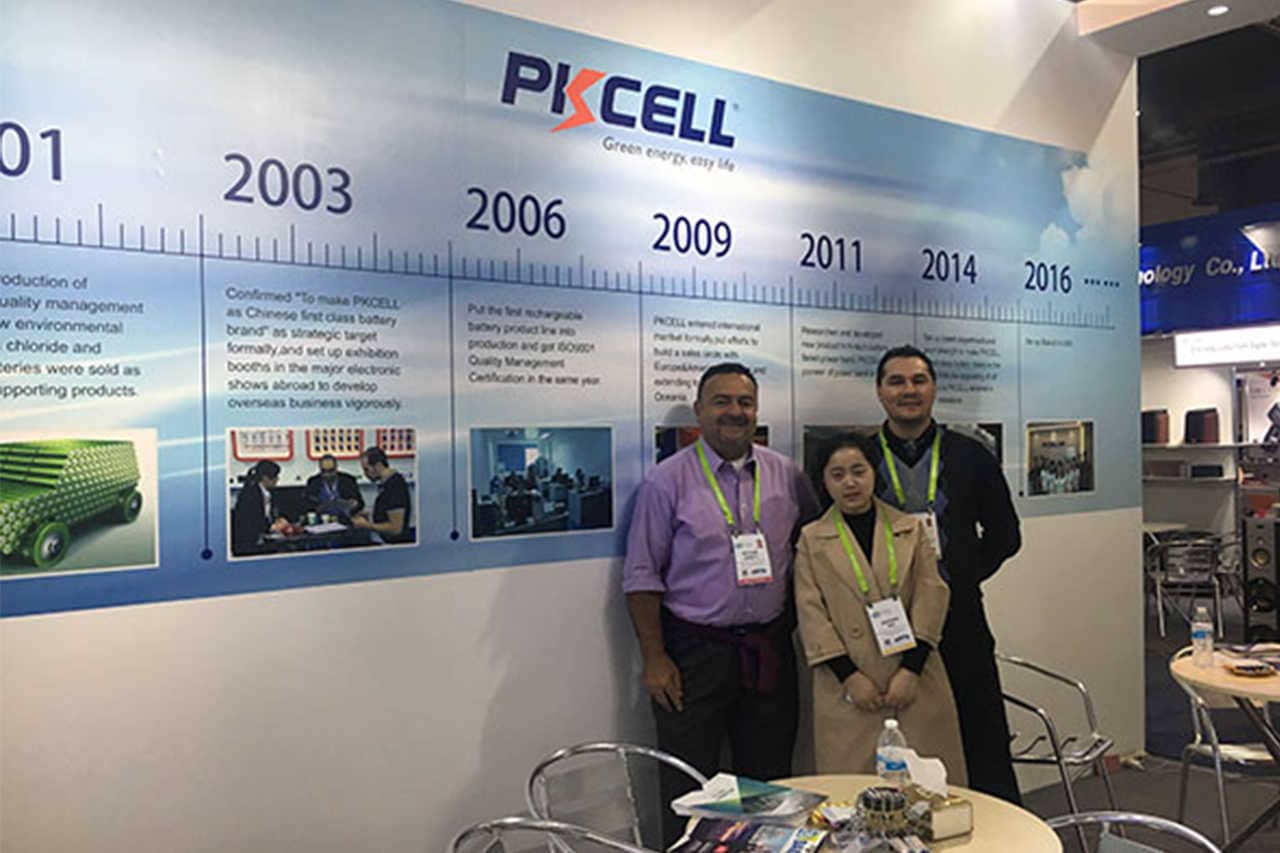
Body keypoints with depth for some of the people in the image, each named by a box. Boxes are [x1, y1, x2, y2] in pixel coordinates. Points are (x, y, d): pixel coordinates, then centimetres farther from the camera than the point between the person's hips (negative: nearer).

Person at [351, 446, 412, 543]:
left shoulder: (394, 486, -19)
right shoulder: (387, 483, 11)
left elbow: (395, 527, -21)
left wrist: (367, 525, -13)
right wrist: (369, 519, 9)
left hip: (399, 544, -9)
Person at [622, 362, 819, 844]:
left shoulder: (786, 476, 5)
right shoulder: (668, 482, -6)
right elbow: (641, 576, -6)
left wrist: (792, 619, 8)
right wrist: (654, 658, -10)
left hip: (770, 651, 4)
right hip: (694, 652, -3)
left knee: (769, 785, 14)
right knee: (689, 791, 4)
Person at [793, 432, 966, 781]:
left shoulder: (911, 530, 9)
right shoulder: (811, 540, 6)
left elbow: (931, 597, 2)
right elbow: (810, 612, 0)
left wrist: (911, 670, -8)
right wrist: (849, 675, -9)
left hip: (915, 681, 1)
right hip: (849, 687, -1)